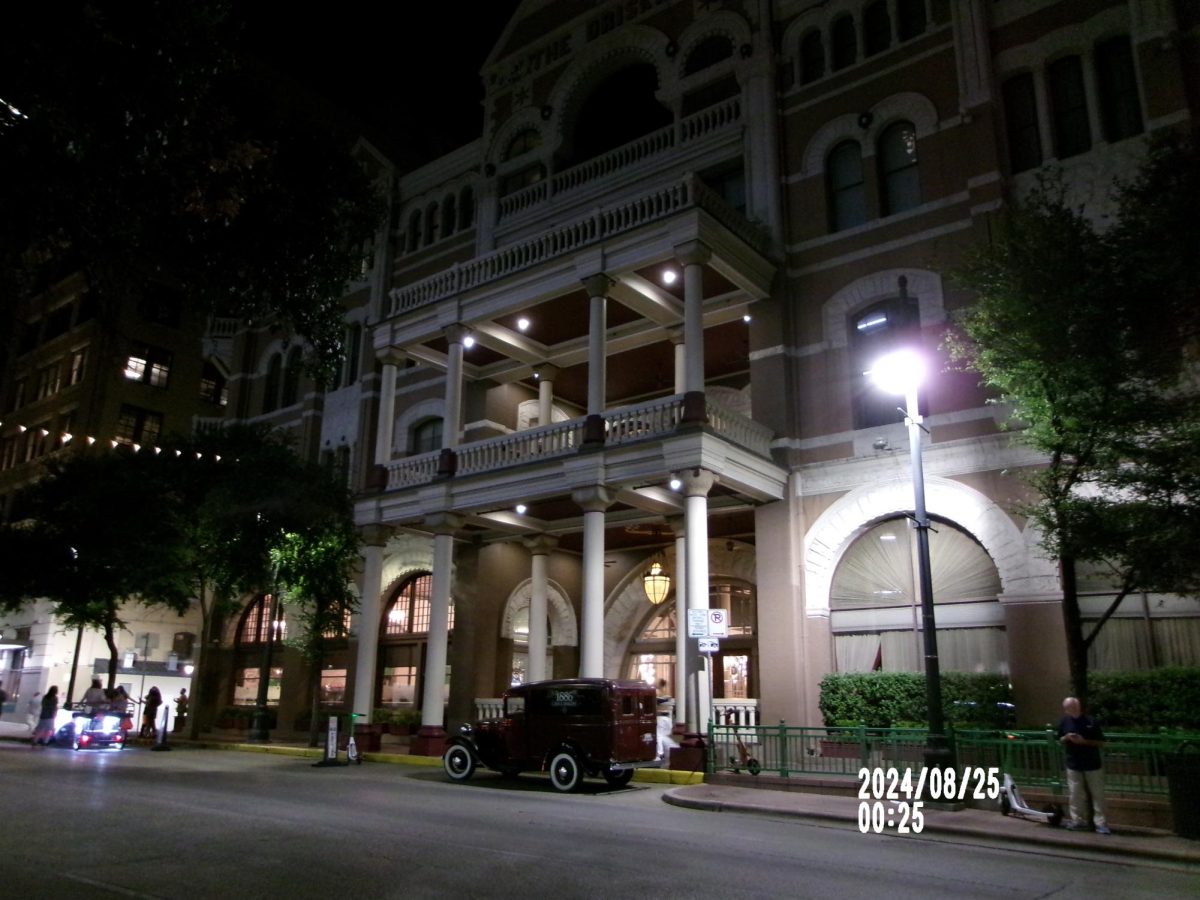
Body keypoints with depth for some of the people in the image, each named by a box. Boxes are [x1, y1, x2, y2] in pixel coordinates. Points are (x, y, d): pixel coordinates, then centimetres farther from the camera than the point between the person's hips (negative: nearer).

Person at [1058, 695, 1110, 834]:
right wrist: (1066, 738, -11)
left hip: (1093, 765, -2)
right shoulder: (1064, 722, 1)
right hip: (1073, 765, 2)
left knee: (1097, 795, 2)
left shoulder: (1090, 721, -9)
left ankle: (1100, 823, 9)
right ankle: (1078, 821, 17)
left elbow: (1101, 743, -6)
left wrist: (1084, 741, -20)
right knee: (1076, 795, 7)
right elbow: (1059, 741, 11)